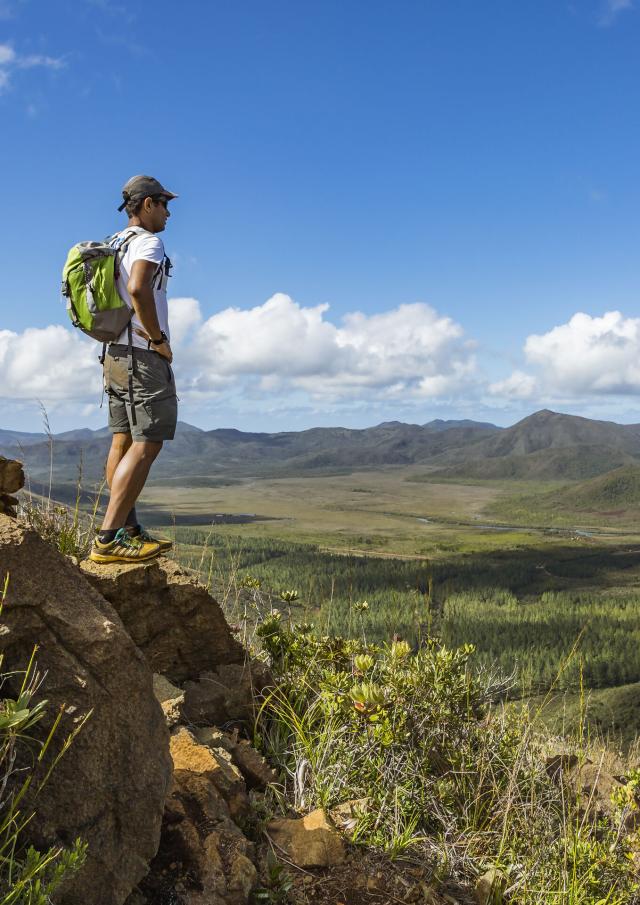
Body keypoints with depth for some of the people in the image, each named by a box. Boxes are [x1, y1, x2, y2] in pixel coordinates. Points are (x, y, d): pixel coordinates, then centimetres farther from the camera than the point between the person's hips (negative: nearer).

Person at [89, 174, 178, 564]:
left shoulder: (115, 244, 18)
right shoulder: (148, 242, -11)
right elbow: (138, 289, -30)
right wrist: (159, 338, -19)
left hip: (116, 353, 10)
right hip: (144, 356, -10)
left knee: (123, 442, 8)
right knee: (147, 444, -12)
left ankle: (129, 531, 12)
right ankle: (108, 539, -17)